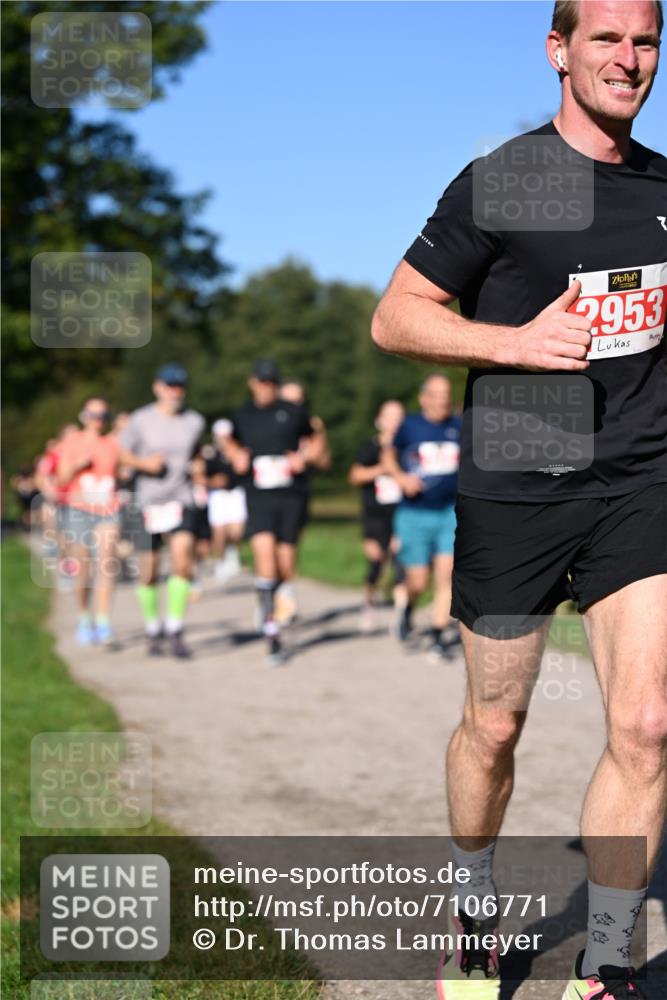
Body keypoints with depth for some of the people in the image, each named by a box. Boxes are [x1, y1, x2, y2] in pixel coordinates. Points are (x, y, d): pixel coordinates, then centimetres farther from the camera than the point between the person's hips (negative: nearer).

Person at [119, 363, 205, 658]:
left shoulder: (194, 421, 2)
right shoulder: (140, 420, -5)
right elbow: (124, 455, 4)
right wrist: (145, 463, -13)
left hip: (181, 502, 1)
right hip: (148, 503, 0)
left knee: (182, 561, -19)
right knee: (148, 573, 5)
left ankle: (175, 631, -9)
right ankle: (153, 630, 26)